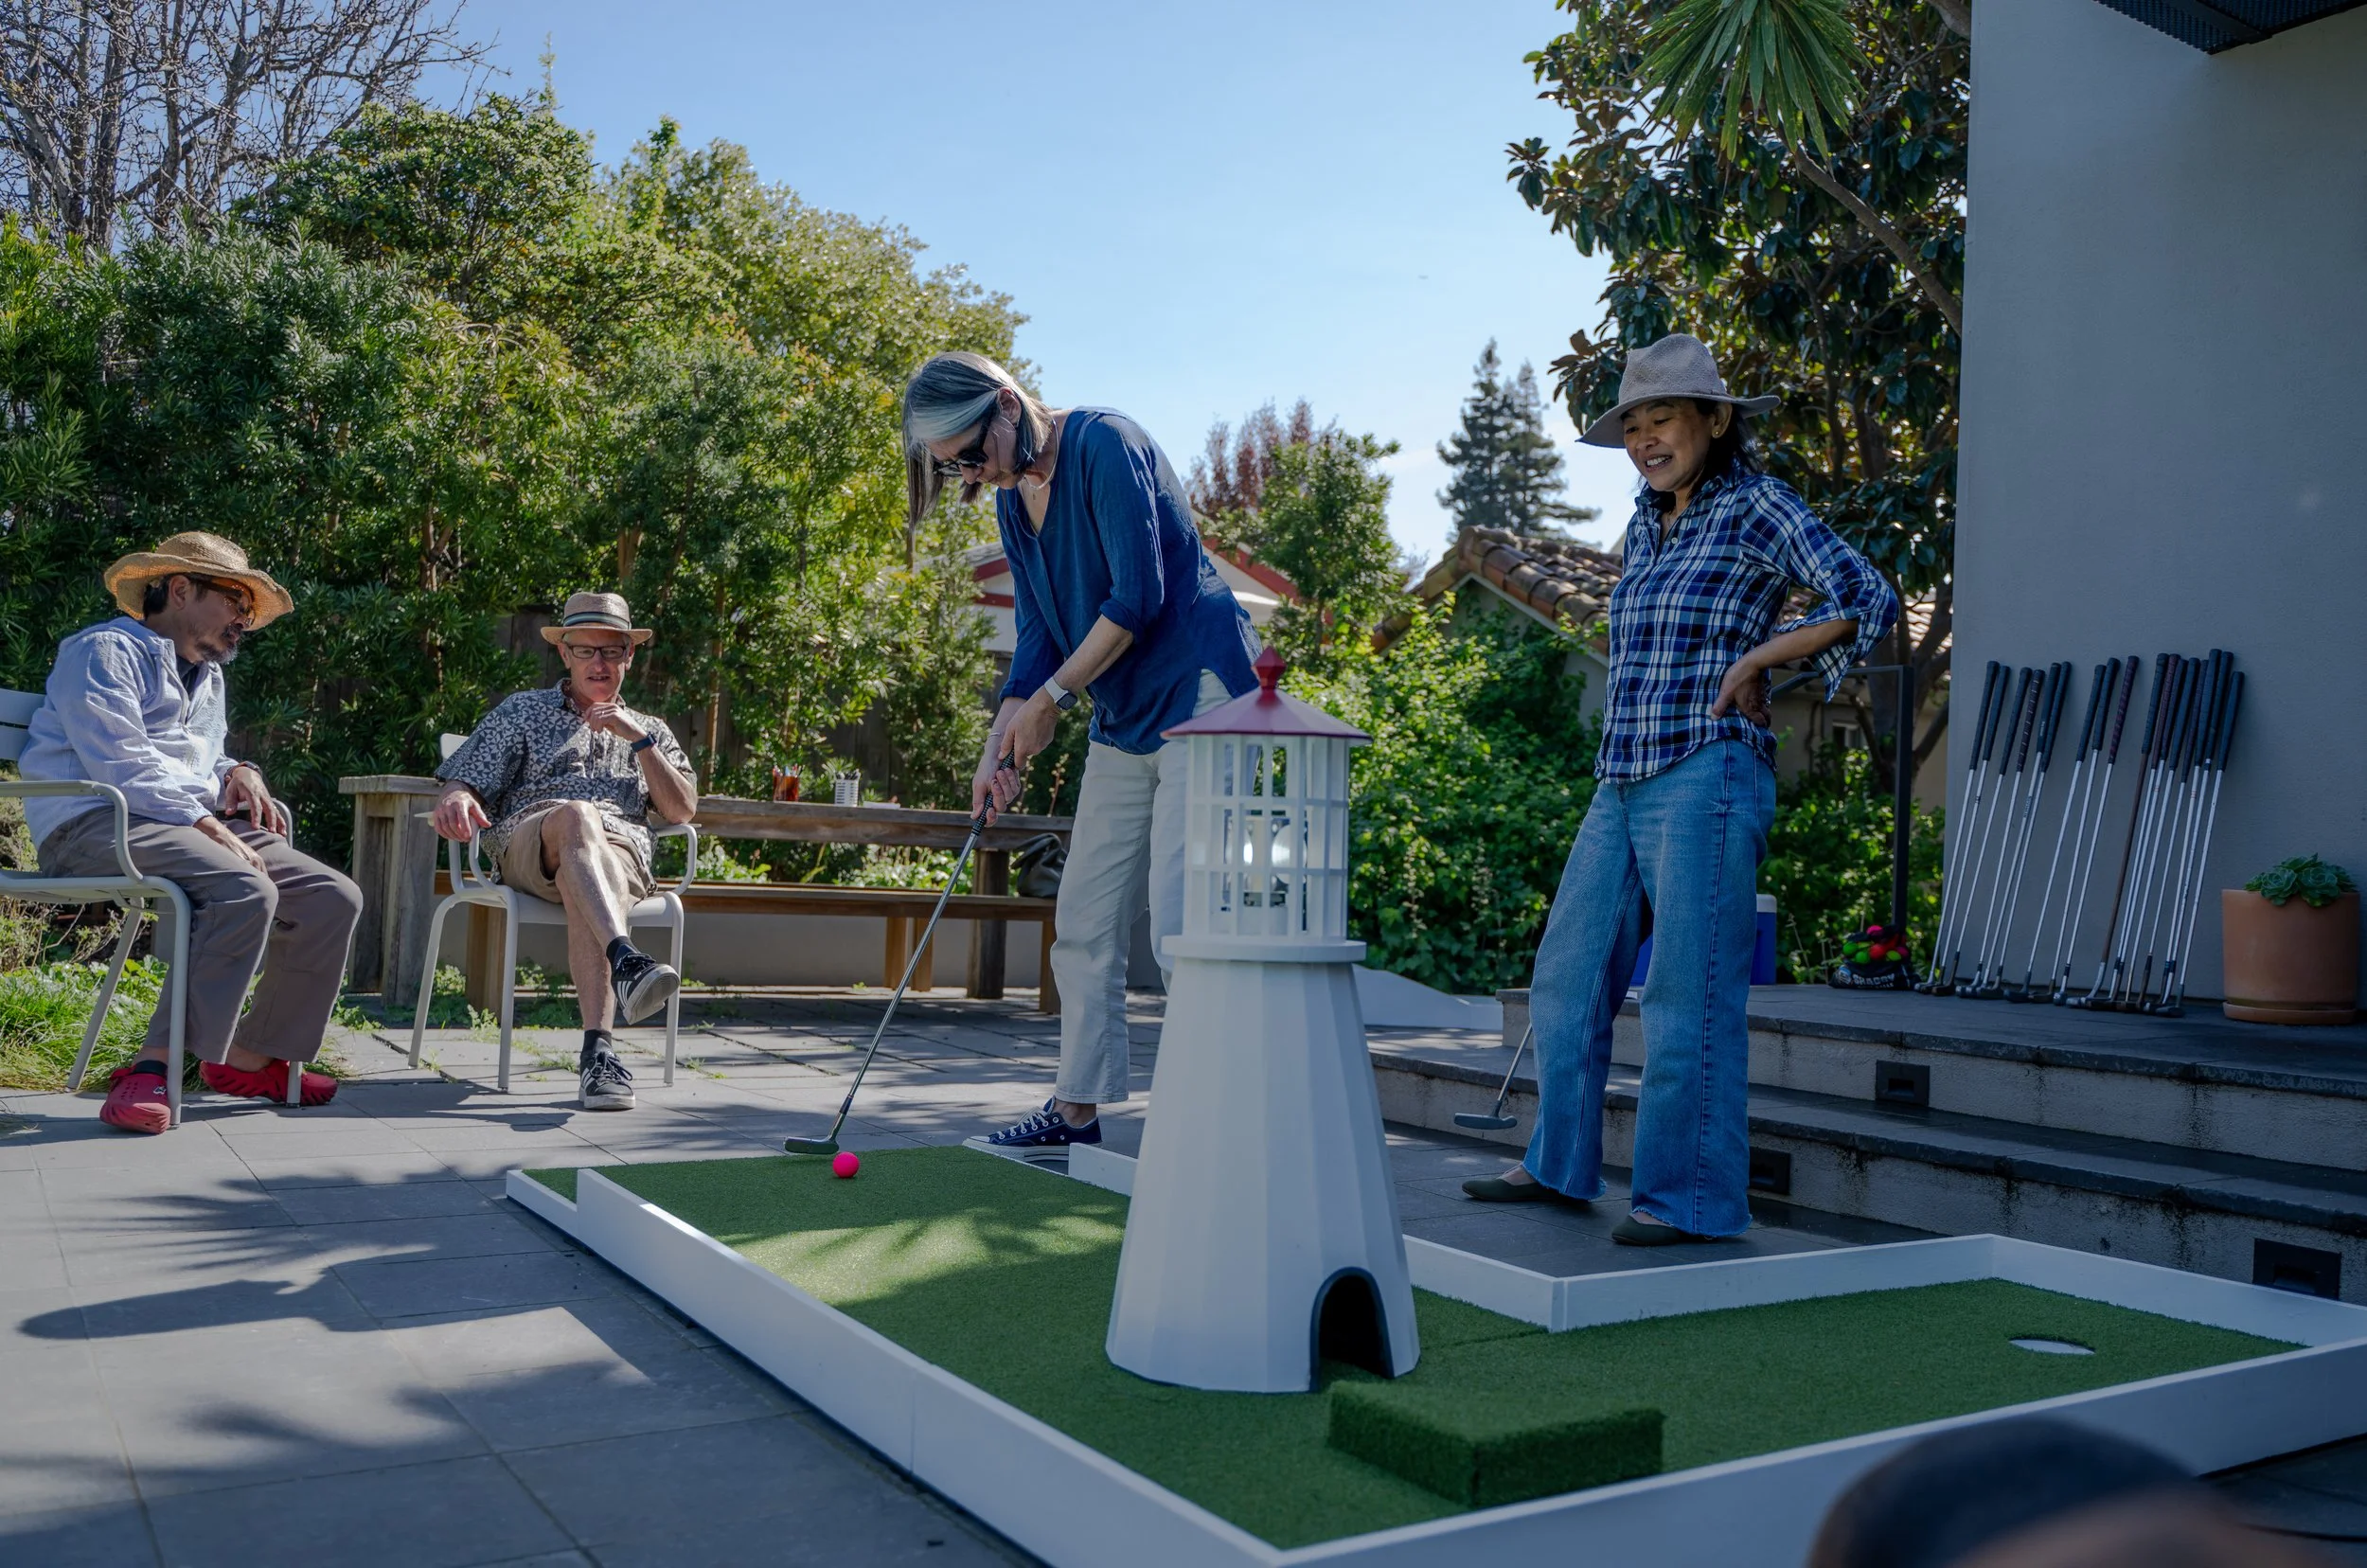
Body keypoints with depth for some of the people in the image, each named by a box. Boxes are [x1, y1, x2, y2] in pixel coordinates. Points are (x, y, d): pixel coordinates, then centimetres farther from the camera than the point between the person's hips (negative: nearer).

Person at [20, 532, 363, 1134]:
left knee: (333, 898, -9)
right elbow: (119, 762, -14)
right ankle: (156, 1065, -33)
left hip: (196, 823, 9)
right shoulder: (105, 651, -1)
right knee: (245, 891, -35)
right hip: (97, 822, -8)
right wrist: (206, 823, -22)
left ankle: (251, 1058, 0)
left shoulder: (208, 679, 29)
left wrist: (239, 772, 11)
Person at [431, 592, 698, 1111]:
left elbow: (682, 811, 15)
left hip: (620, 850, 1)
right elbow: (463, 780, 16)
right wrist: (455, 798, -10)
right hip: (527, 842, -1)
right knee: (576, 815, -40)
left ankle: (598, 1049, -54)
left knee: (585, 894, -39)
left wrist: (639, 739, 5)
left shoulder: (650, 731, 31)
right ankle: (626, 958, -62)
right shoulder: (521, 712, 28)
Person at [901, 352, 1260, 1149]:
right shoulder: (1012, 501, 10)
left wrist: (1050, 700, -13)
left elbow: (1138, 596, -19)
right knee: (1082, 925, 9)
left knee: (1181, 924, -13)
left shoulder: (1104, 443, -14)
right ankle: (1078, 1108, 20)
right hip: (1123, 722, 9)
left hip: (1198, 698, -9)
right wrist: (998, 747, -1)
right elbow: (1039, 636, 11)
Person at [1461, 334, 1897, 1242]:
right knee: (1569, 974, 11)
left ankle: (1693, 1198, 5)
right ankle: (1559, 1166, 24)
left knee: (1690, 994, -5)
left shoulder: (1759, 506, -4)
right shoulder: (1647, 521, 17)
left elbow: (1869, 601, -11)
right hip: (1623, 788, 8)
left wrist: (1753, 659, -9)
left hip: (1707, 781, -8)